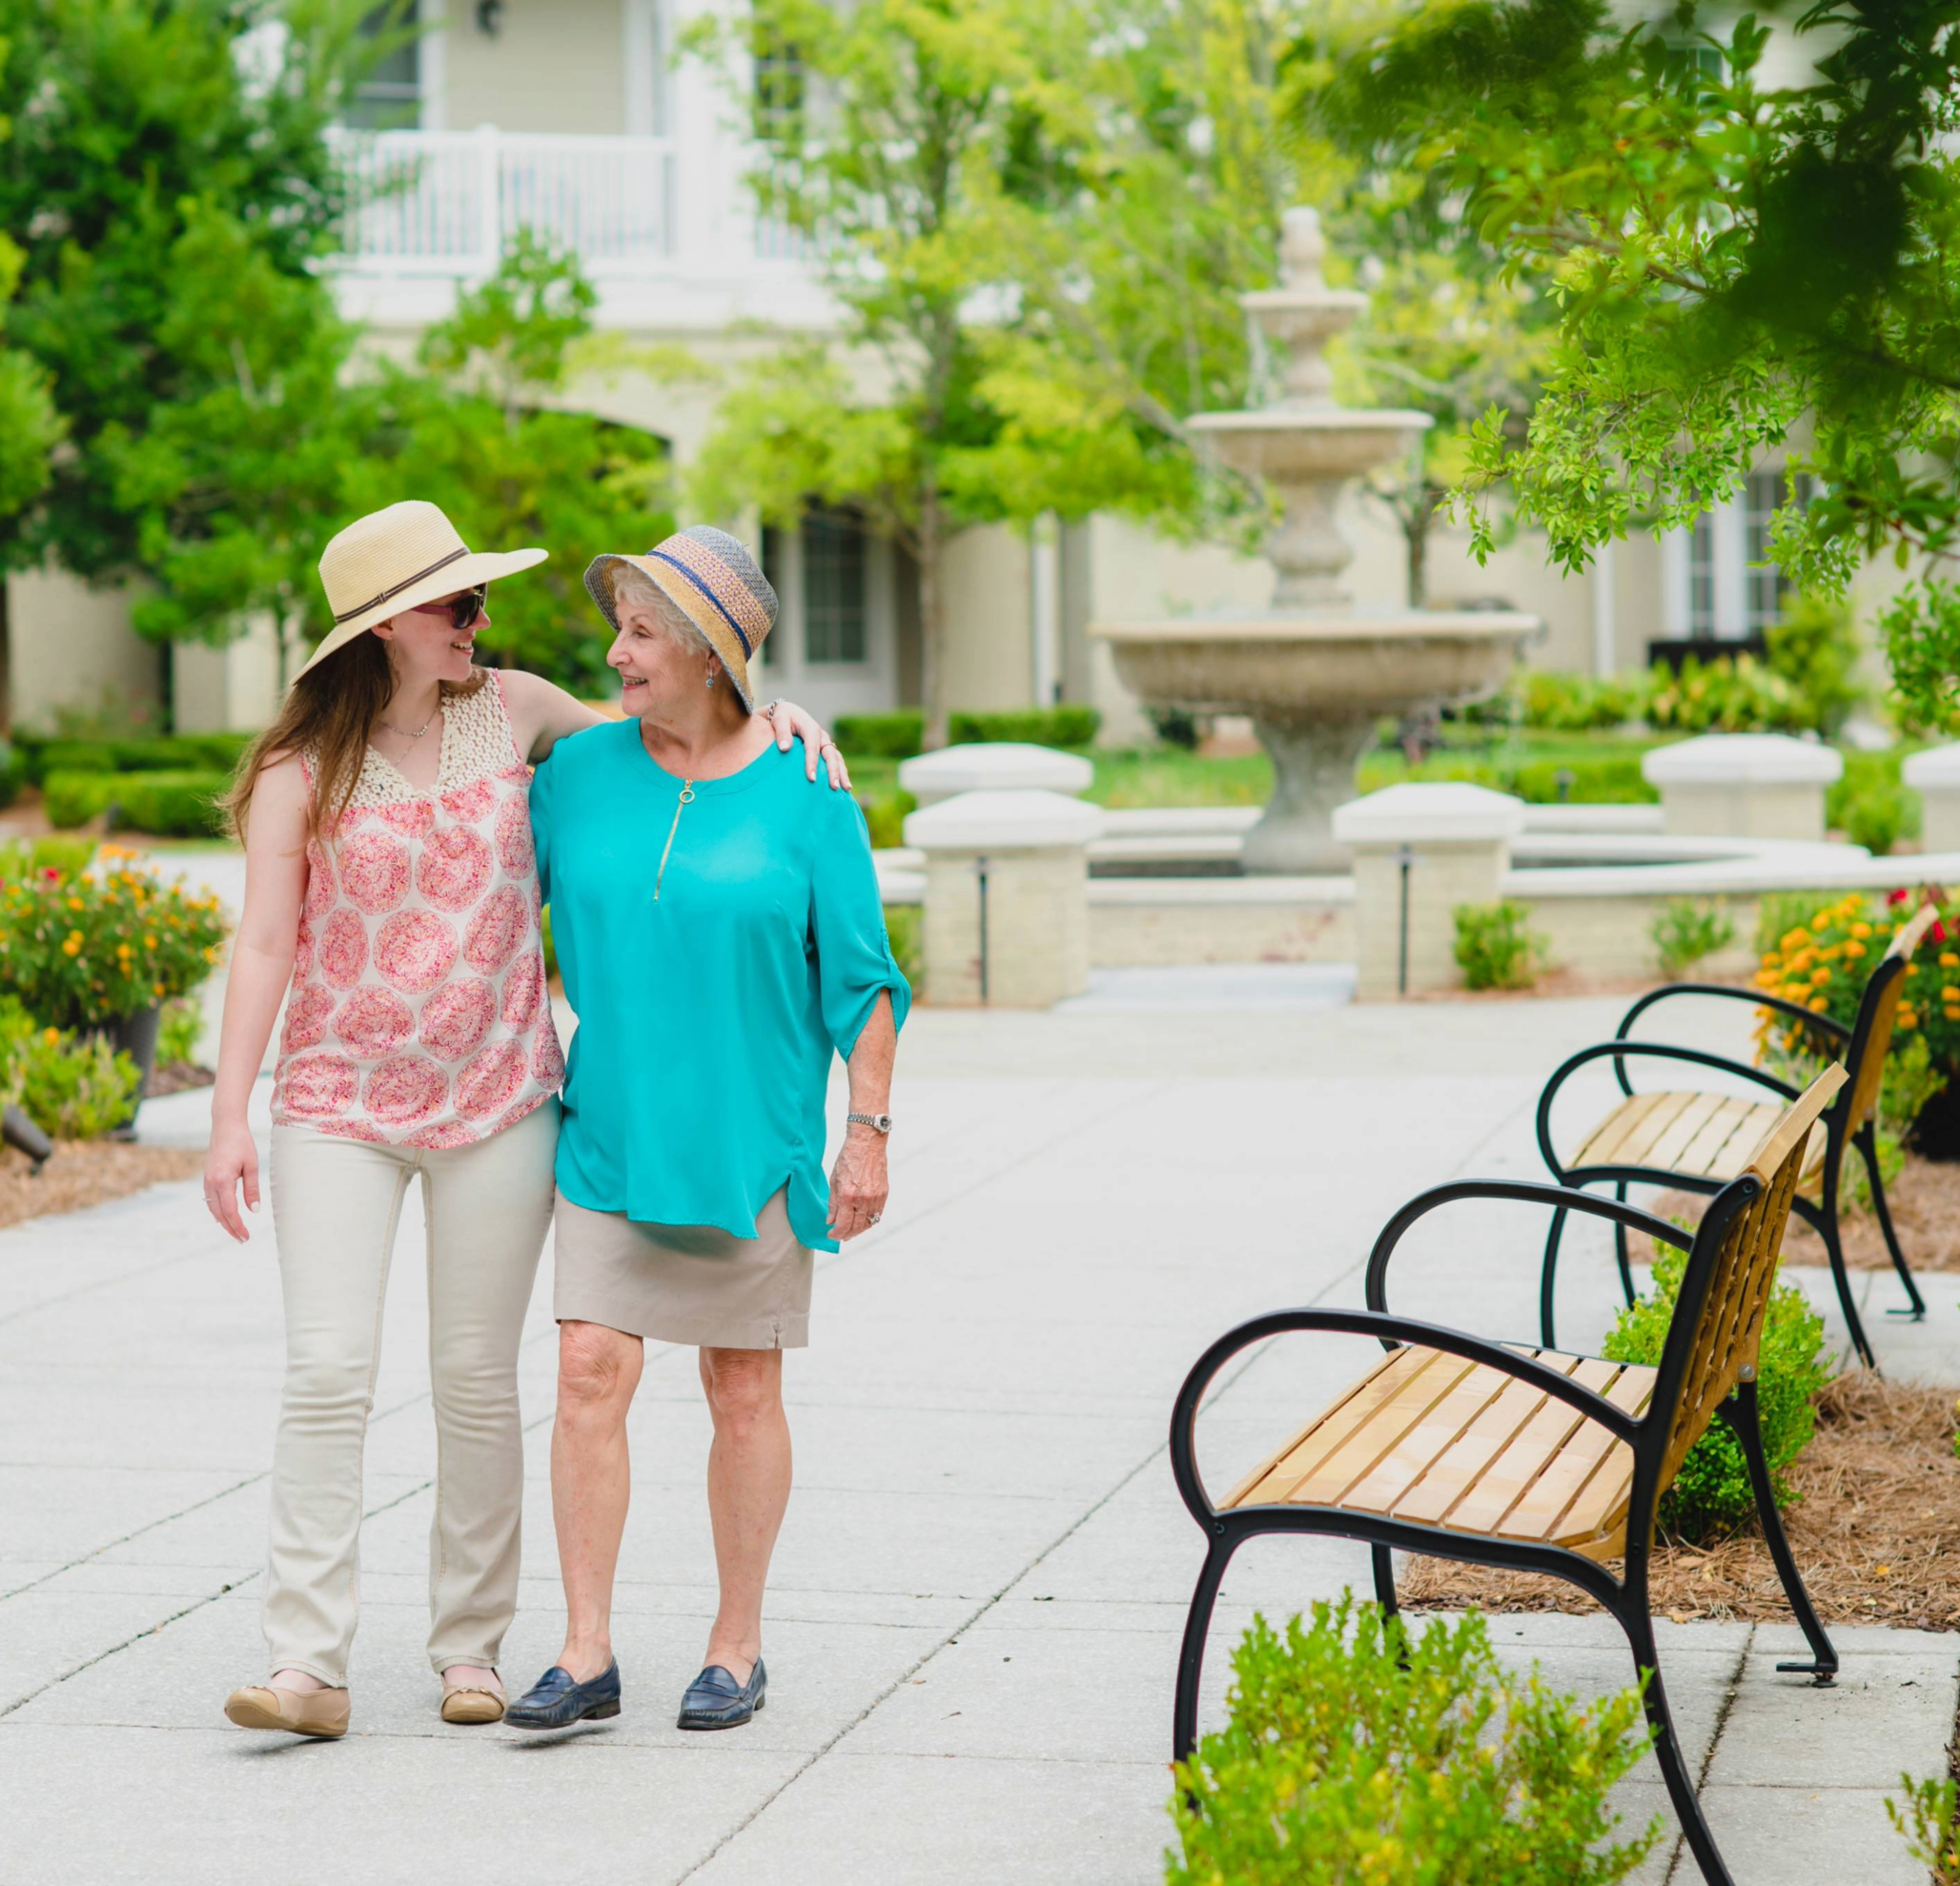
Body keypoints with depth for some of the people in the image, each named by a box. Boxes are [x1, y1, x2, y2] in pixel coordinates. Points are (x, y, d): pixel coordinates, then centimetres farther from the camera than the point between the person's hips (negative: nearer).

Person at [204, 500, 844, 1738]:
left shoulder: (511, 713, 4)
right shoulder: (301, 768, -4)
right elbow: (265, 943, -4)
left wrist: (777, 716, 4)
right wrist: (230, 1117, -9)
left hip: (496, 1101, 2)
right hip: (340, 1103, -2)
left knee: (477, 1380, 6)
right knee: (327, 1375, -10)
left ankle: (471, 1646, 17)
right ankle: (310, 1667, -8)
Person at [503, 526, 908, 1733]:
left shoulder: (802, 795, -6)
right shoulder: (579, 773, 3)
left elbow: (861, 979, -2)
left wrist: (869, 1132, -6)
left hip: (749, 1140, -2)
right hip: (610, 1130, 2)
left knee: (743, 1389, 6)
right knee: (592, 1371, -7)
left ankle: (739, 1647, 18)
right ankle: (587, 1655, -1)